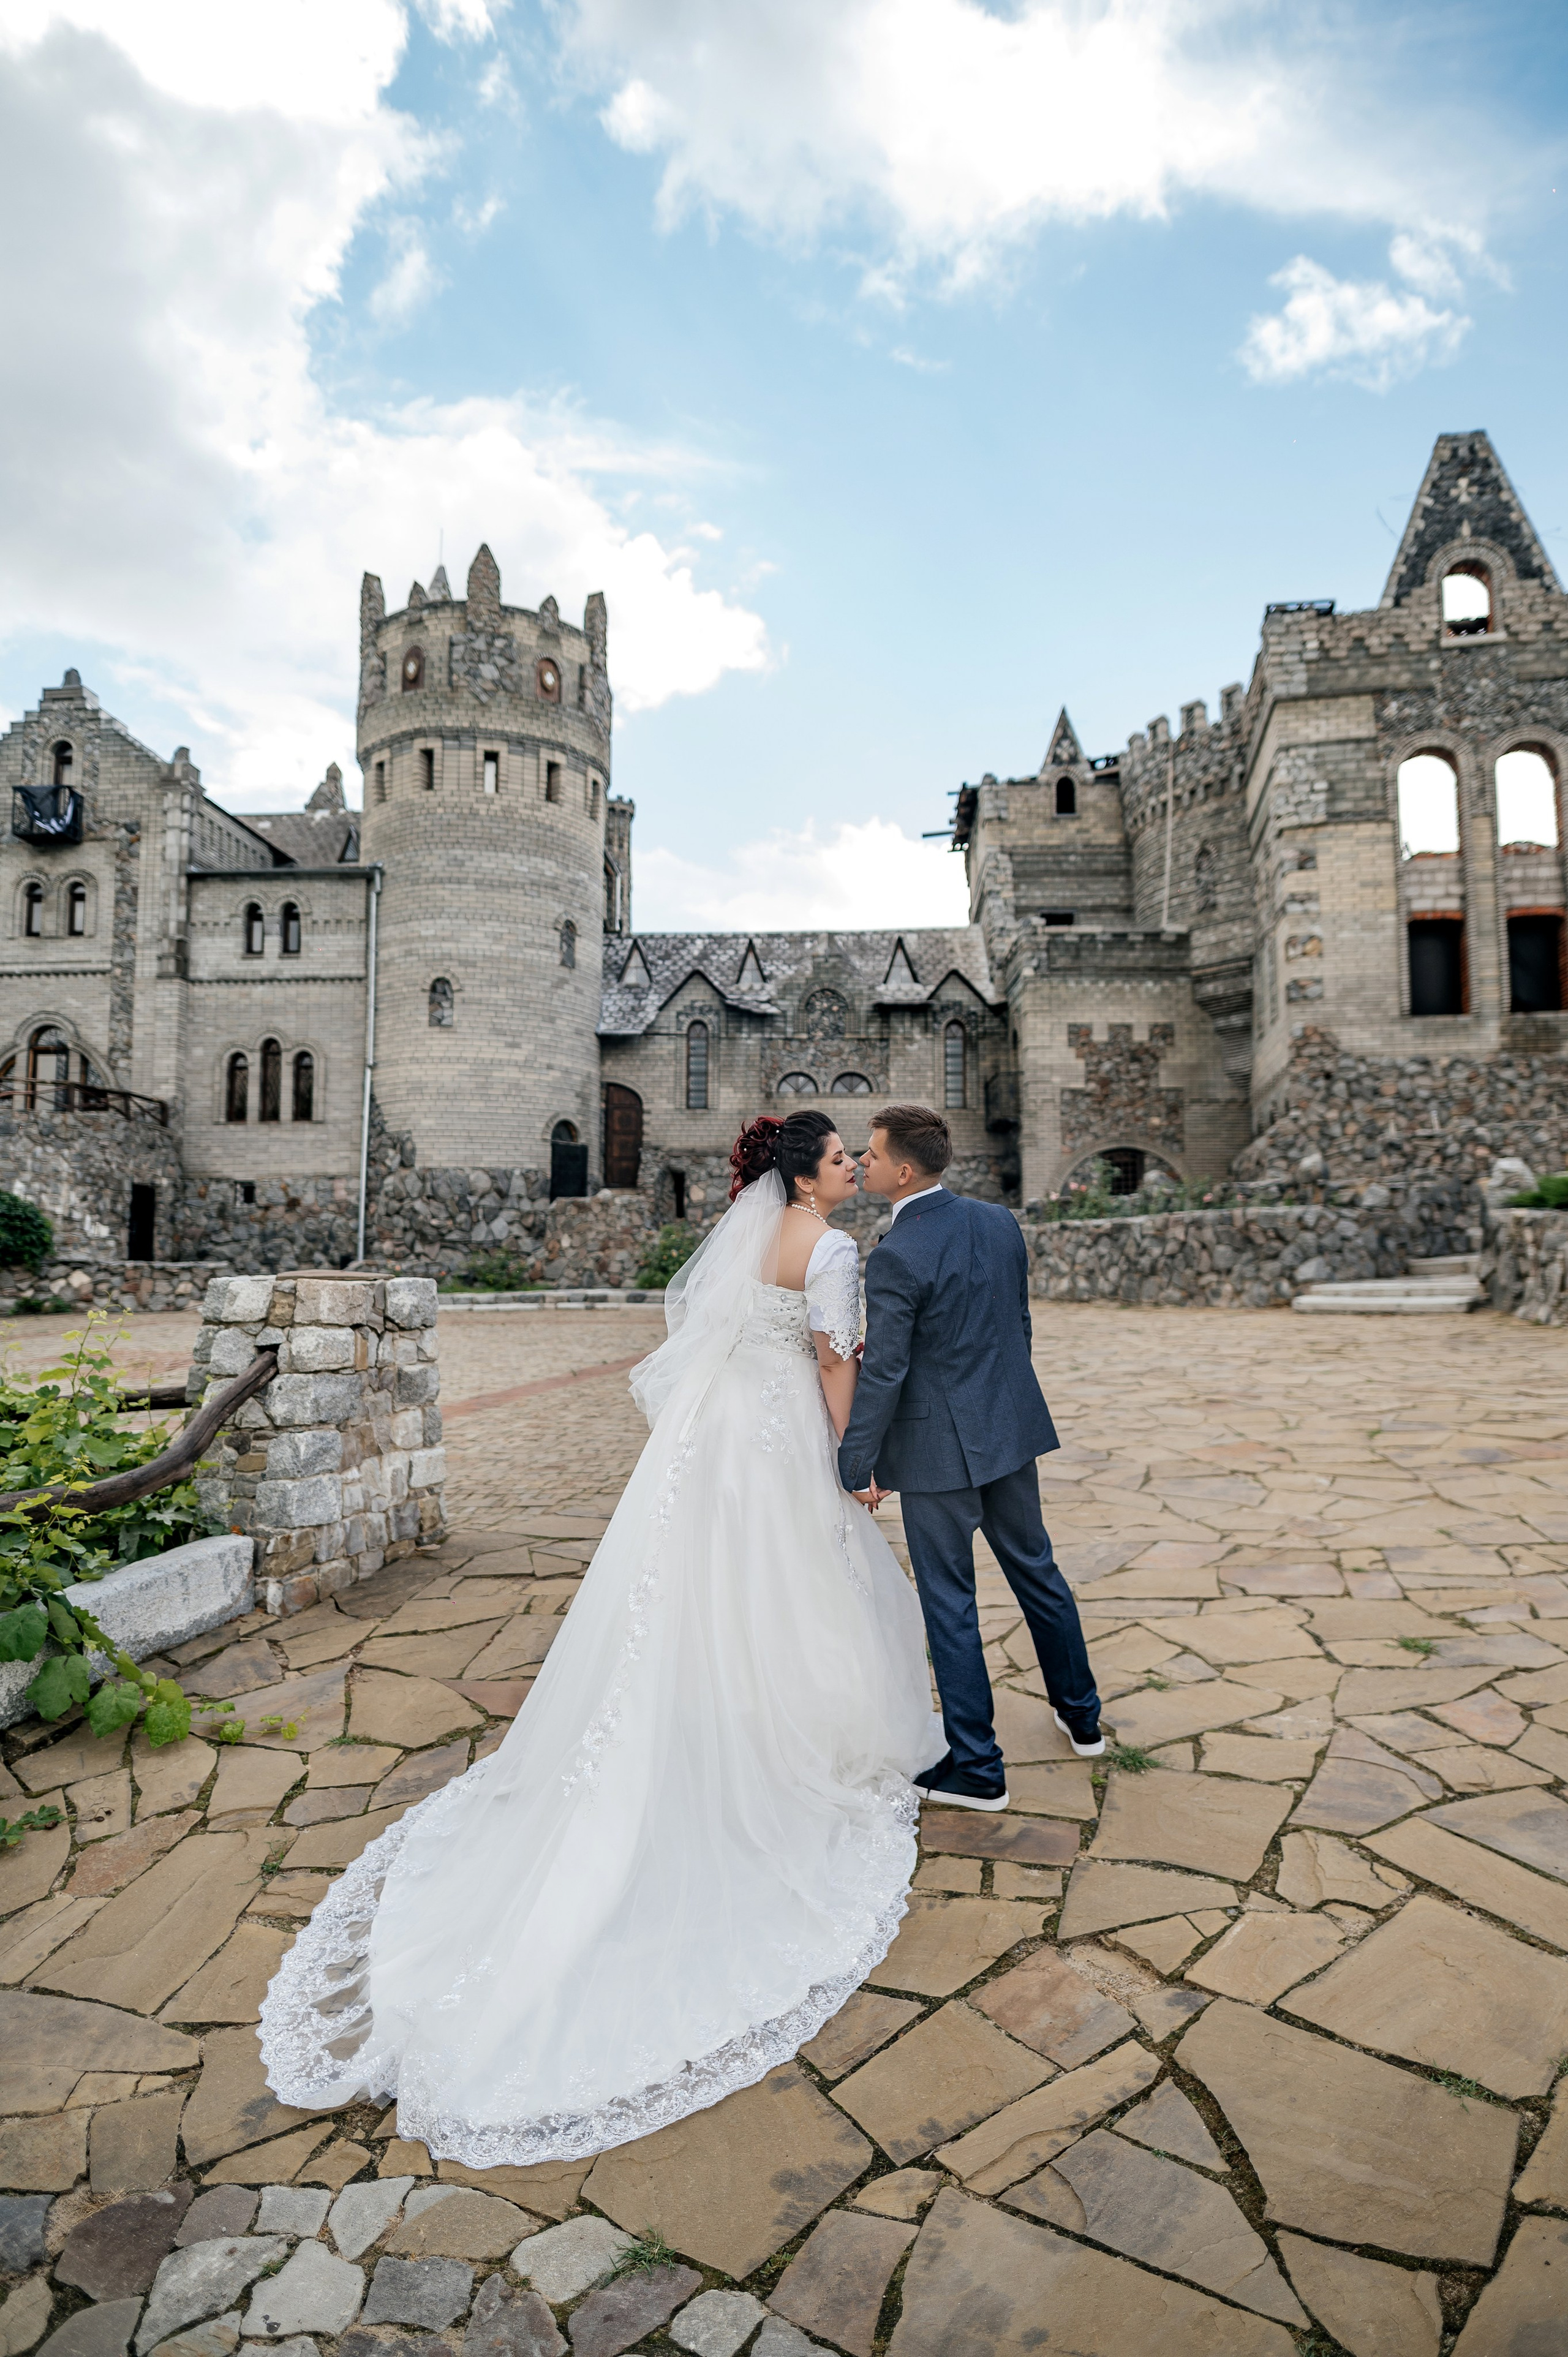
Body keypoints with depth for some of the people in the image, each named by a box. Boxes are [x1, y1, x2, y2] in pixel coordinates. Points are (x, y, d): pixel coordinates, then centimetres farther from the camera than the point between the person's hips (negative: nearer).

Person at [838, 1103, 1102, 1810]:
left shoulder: (895, 1258, -22)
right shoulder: (999, 1222, 0)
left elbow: (882, 1375, -19)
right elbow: (1020, 1323, 9)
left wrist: (855, 1469, -10)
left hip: (938, 1446, -7)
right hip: (1011, 1429, 8)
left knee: (949, 1602, 7)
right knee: (1034, 1567, 23)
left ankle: (976, 1767, 20)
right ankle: (1080, 1715, 41)